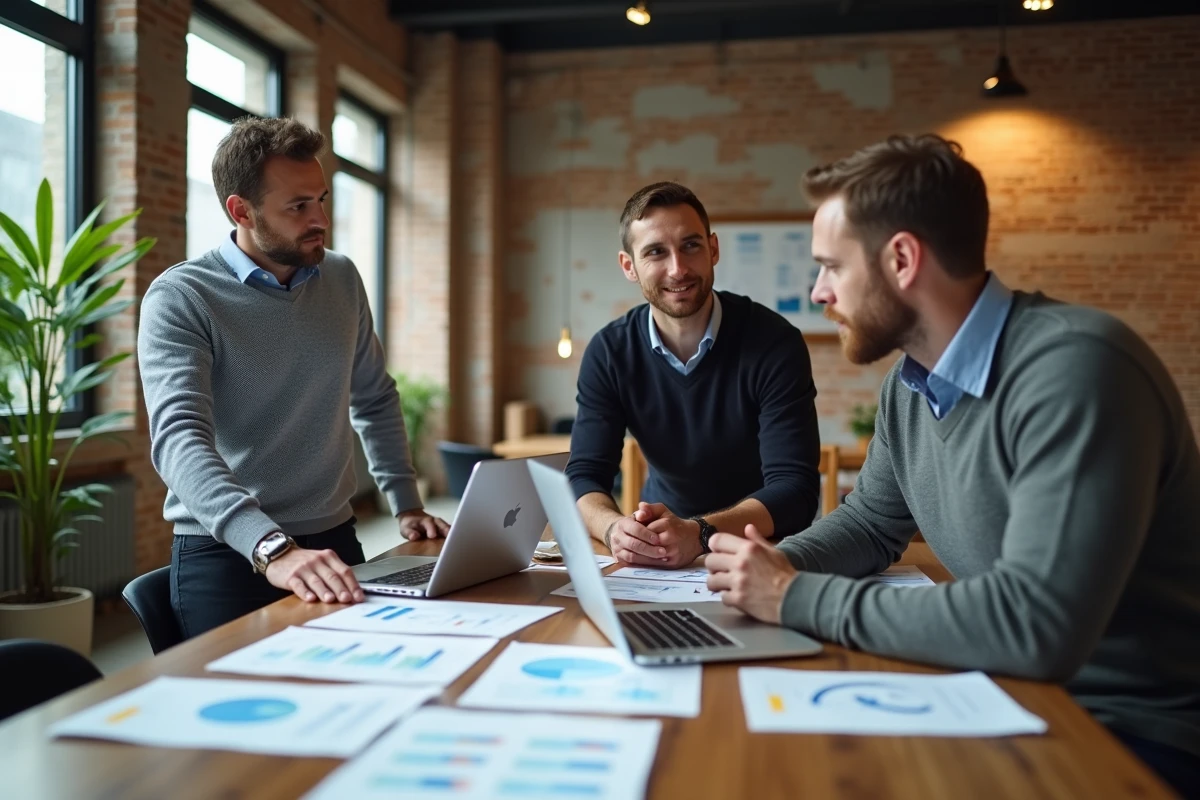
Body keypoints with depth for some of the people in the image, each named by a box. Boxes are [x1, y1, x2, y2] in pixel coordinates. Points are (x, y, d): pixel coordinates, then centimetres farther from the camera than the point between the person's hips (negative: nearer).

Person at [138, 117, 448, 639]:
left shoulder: (341, 279, 5)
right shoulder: (179, 299, -13)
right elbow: (180, 438, -27)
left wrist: (407, 505, 10)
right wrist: (272, 548, -40)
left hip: (333, 541, 5)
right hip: (226, 553, -4)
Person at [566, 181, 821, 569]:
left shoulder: (774, 342, -17)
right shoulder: (608, 352, -8)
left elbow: (794, 488, -21)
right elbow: (584, 477, -11)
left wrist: (698, 533, -37)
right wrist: (616, 529, -33)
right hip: (663, 543, 2)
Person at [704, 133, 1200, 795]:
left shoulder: (1075, 370, -27)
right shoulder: (911, 384, 1)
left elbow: (1036, 622, -35)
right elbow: (871, 525, 15)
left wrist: (799, 599, -26)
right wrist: (771, 568, -7)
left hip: (1143, 732, -7)